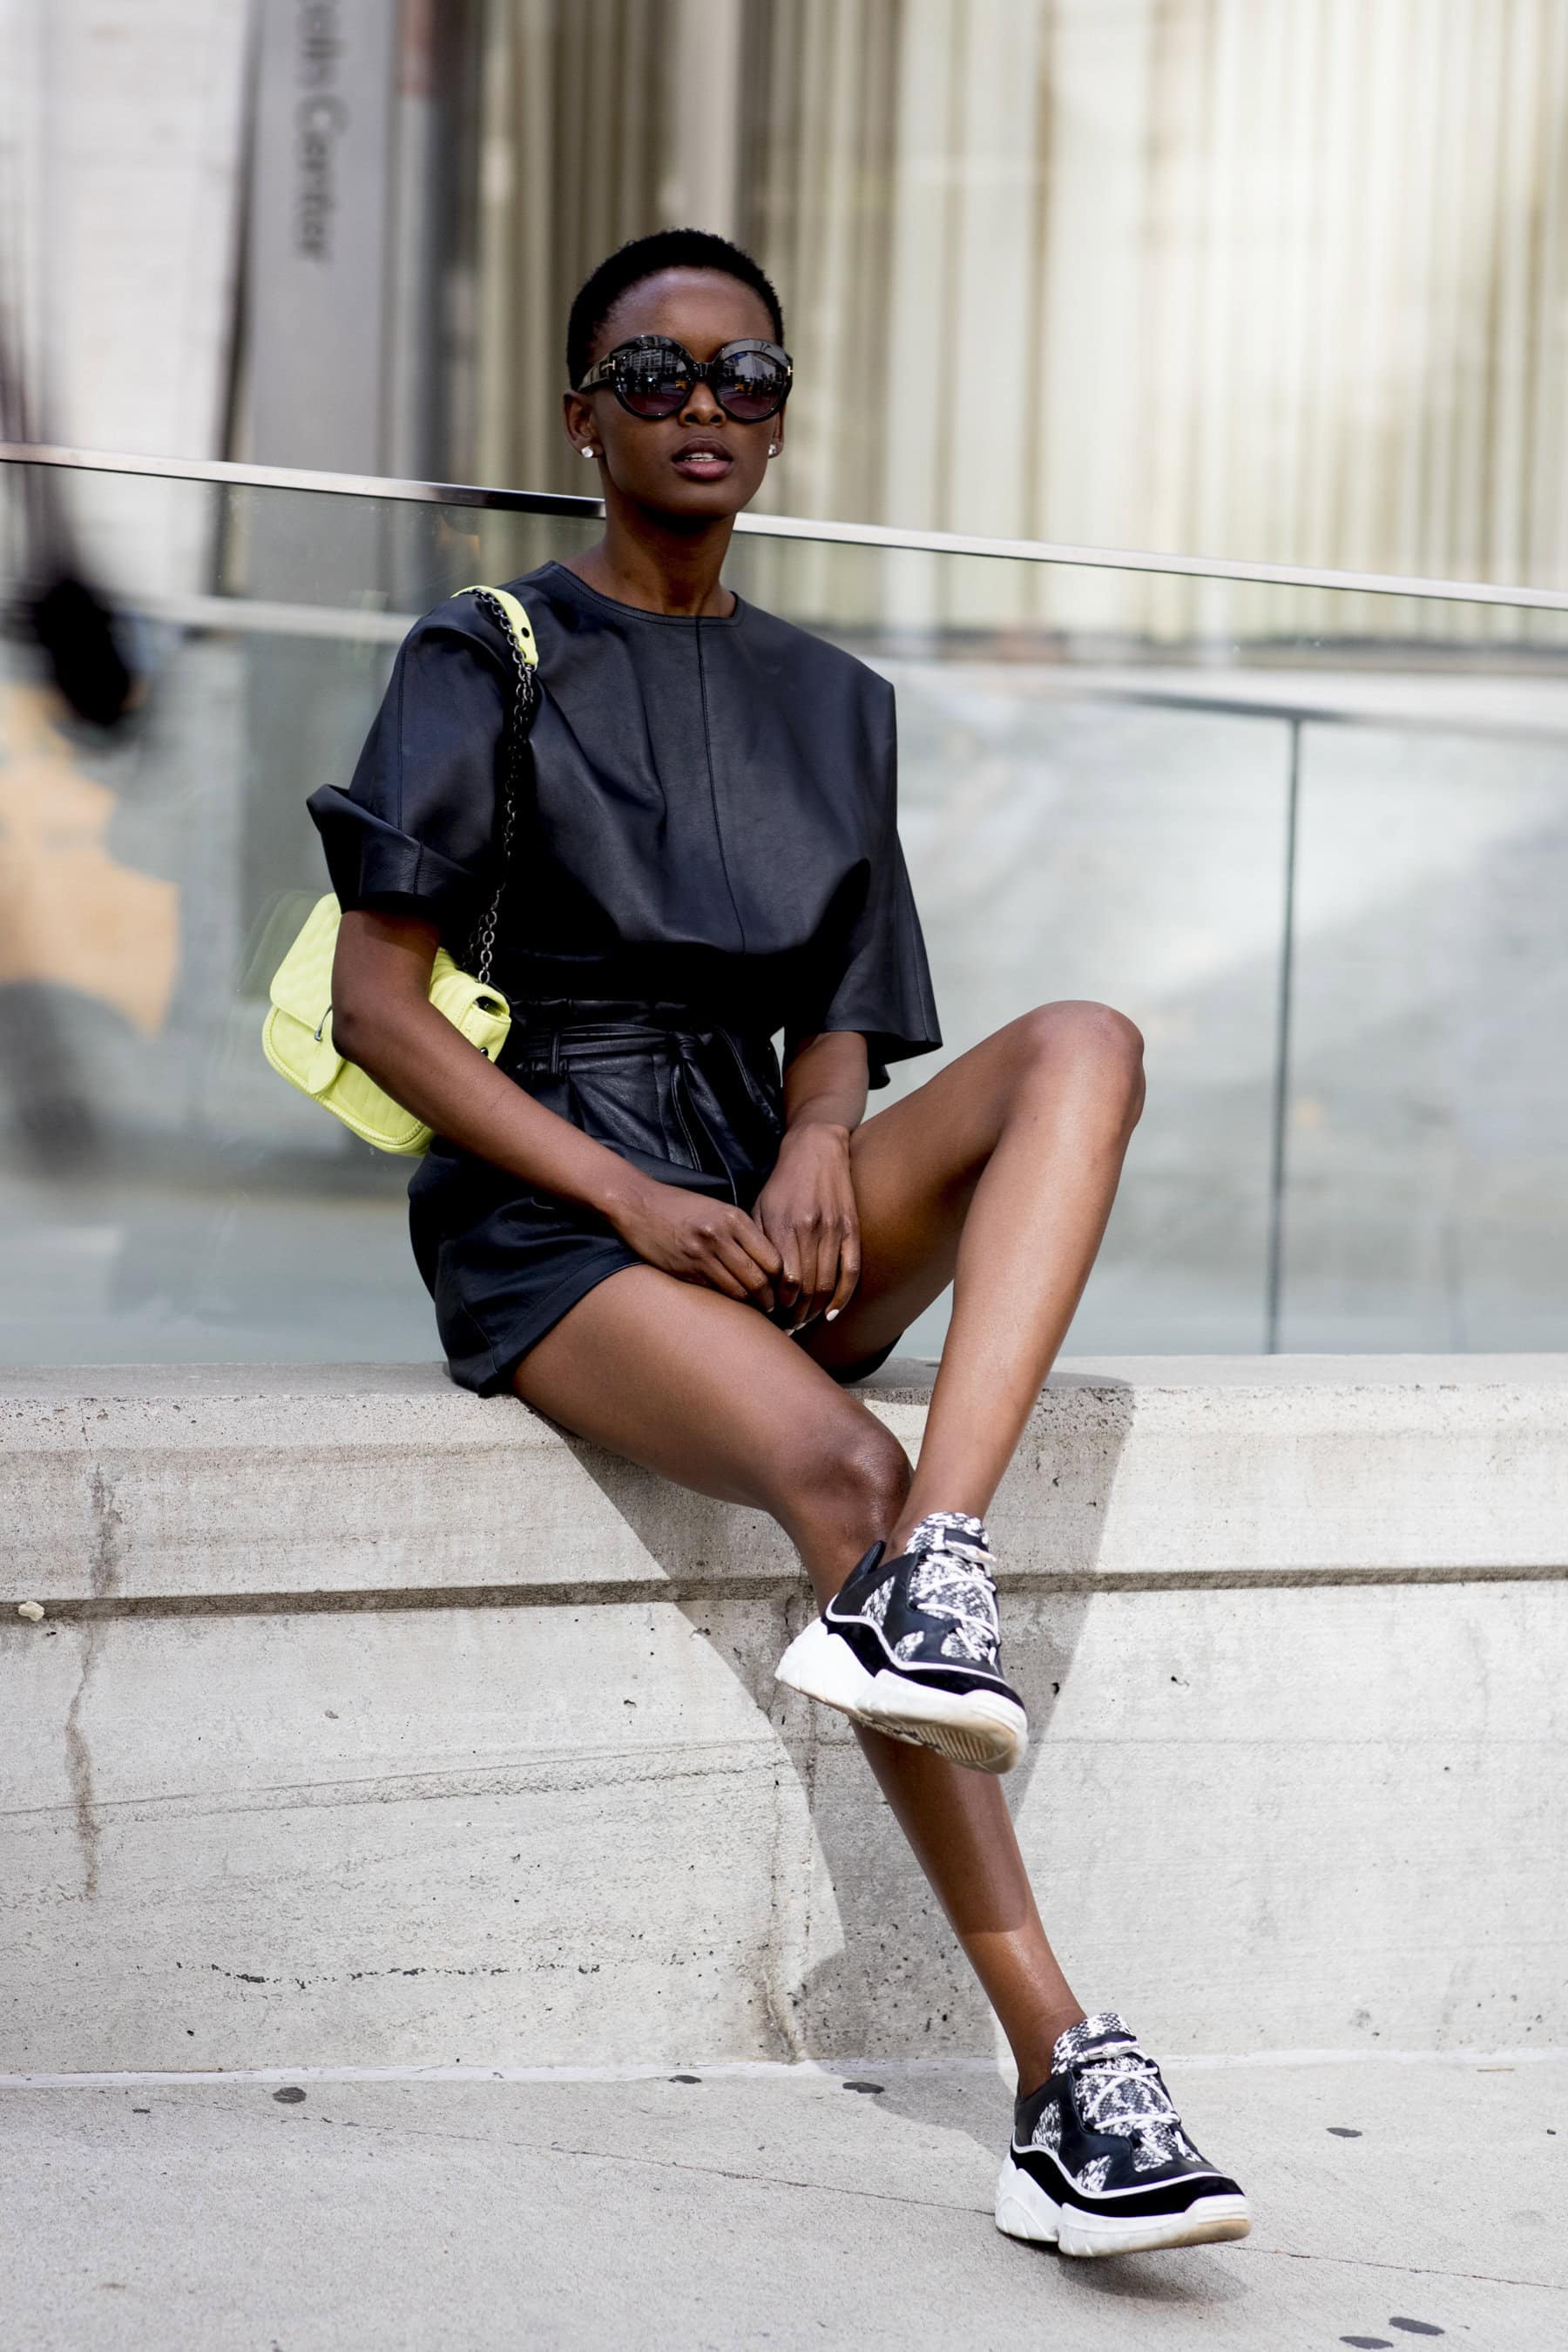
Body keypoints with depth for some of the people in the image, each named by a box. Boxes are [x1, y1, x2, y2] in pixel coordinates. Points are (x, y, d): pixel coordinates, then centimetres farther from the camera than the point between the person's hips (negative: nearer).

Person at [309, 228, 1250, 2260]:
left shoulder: (831, 704, 20)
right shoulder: (488, 660, 5)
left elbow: (833, 1021, 18)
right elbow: (376, 1001, -3)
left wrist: (818, 1150, -8)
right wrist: (634, 1198, -14)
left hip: (767, 1200, 5)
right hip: (548, 1213, -5)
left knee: (1083, 1042, -24)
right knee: (843, 1470, -34)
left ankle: (933, 1574, -43)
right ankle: (1068, 2083, -38)